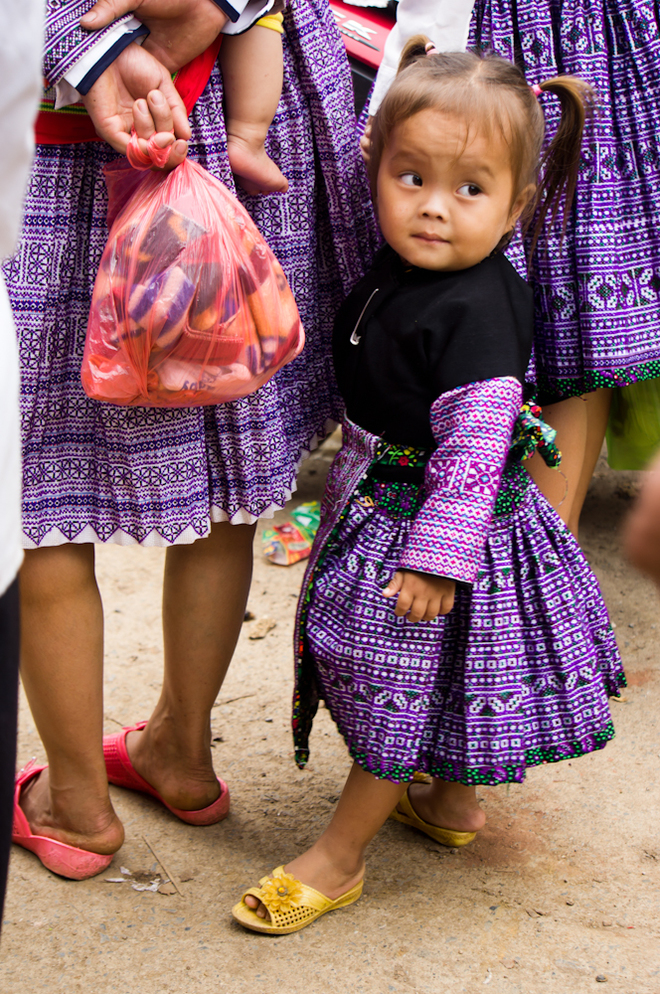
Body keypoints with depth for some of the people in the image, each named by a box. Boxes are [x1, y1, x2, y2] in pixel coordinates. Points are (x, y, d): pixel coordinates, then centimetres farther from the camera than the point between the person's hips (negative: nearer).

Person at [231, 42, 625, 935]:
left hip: (442, 521, -9)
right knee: (427, 678, 24)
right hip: (380, 497, 9)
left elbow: (473, 443, -28)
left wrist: (436, 555, -28)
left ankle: (338, 858, 17)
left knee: (402, 684, 4)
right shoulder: (398, 269, -3)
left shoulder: (476, 311, -27)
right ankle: (451, 802, 45)